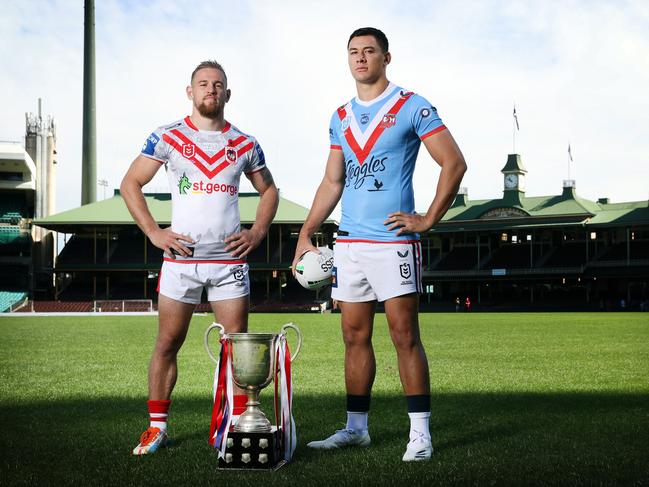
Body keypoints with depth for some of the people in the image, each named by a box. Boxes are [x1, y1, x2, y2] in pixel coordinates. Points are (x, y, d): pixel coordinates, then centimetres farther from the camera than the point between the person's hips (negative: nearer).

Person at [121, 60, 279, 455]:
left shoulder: (245, 144, 8)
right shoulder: (168, 138, 2)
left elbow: (269, 190, 20)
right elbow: (131, 183, 5)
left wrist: (258, 232, 5)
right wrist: (153, 232, -4)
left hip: (230, 260, 1)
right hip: (180, 258, -1)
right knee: (167, 345, 2)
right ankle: (157, 426, 12)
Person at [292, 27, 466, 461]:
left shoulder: (411, 107, -3)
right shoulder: (341, 117, 15)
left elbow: (454, 164, -6)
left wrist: (429, 219, -10)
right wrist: (306, 235, 11)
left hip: (393, 241, -6)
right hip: (349, 242, 6)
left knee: (405, 336, -5)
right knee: (355, 337, 9)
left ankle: (420, 432, 0)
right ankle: (356, 429, 17)